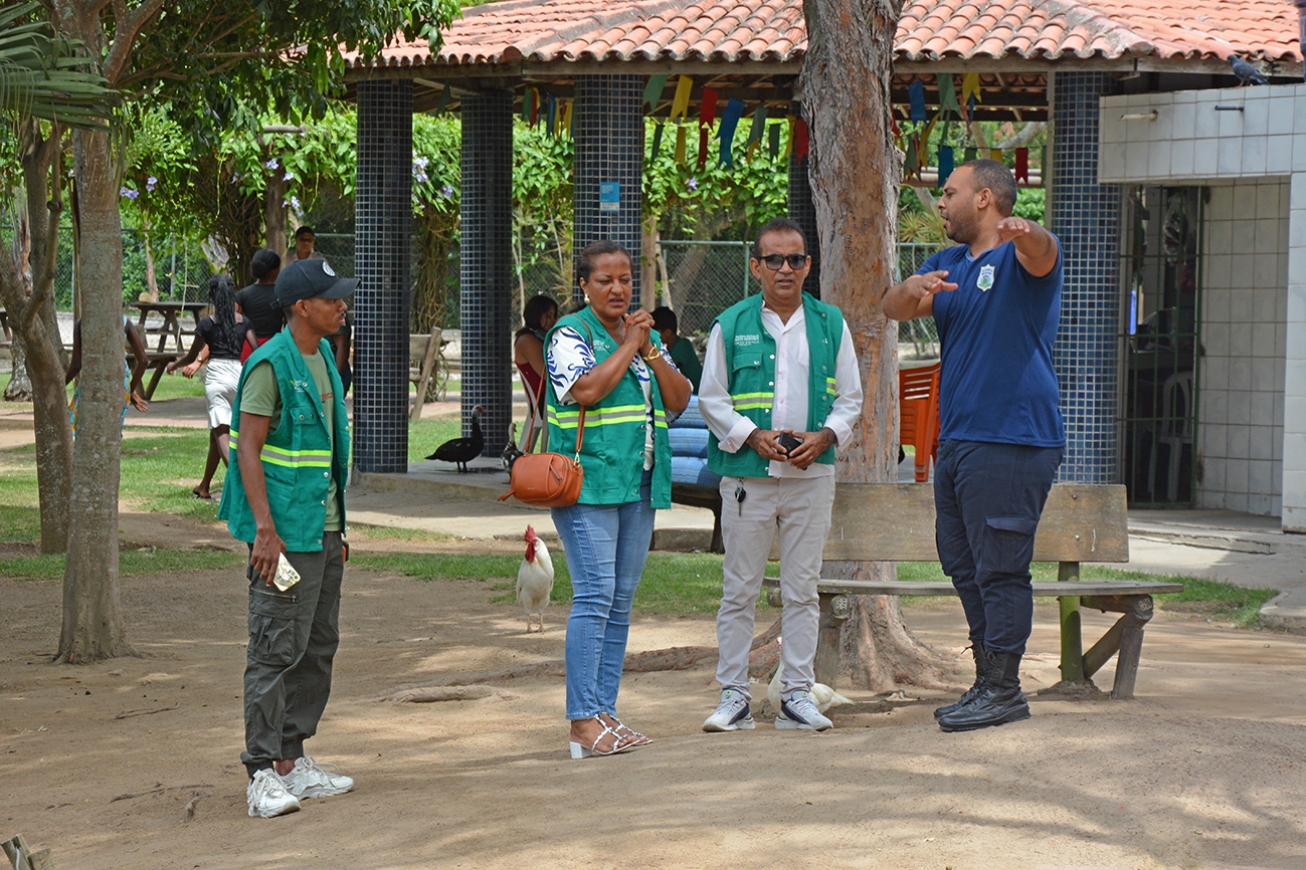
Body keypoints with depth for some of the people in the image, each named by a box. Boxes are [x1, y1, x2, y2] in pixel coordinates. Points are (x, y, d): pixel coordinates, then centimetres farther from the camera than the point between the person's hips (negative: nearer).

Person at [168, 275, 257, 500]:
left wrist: (174, 365, 22)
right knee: (216, 432, 17)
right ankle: (205, 486, 25)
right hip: (238, 374, 4)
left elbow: (192, 356, 4)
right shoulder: (244, 321, 7)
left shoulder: (208, 323, -2)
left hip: (216, 376, -4)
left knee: (221, 433, -10)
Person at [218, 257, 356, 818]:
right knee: (276, 649, -8)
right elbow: (248, 449, -16)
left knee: (318, 646, 13)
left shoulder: (322, 357, 14)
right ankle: (263, 775, -6)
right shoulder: (271, 365, -13)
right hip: (285, 532, -9)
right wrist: (265, 529, -22)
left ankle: (293, 761, 21)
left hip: (323, 530, 9)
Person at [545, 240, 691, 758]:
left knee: (620, 601, 8)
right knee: (594, 595, -13)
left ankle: (605, 711, 12)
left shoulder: (646, 336, 17)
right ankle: (583, 721, -13)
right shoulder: (570, 335, -3)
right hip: (588, 481, -7)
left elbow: (679, 401, 10)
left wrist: (649, 350, -3)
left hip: (639, 484, 7)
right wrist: (629, 346, -10)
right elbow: (587, 390, -20)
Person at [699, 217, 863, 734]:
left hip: (811, 476, 2)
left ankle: (798, 695, 11)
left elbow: (850, 398, 10)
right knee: (740, 588, 1)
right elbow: (711, 399, 4)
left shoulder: (830, 325, 8)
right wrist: (753, 435, -11)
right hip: (747, 476, -1)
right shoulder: (730, 326, 3)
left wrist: (825, 436, -8)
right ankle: (733, 695, 7)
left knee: (802, 589, 5)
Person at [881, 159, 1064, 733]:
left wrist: (1026, 234, -54)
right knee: (961, 563, 14)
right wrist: (912, 290, -18)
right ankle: (987, 680, 23)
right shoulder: (948, 264, 19)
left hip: (1011, 442, -9)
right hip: (956, 441, 9)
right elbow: (893, 308, 6)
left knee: (1000, 568, -7)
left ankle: (1003, 690, -2)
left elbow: (1041, 255, -29)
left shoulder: (1020, 255, -5)